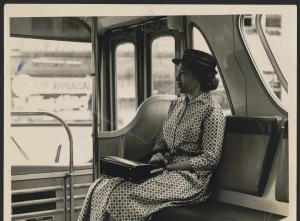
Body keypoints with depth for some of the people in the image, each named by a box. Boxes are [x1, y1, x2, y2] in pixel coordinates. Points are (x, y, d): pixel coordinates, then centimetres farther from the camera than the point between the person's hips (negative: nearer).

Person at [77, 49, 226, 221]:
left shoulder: (212, 111, -8)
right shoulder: (176, 104, 15)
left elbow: (210, 159, -12)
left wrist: (170, 166, -16)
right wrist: (158, 156, -1)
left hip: (190, 178, -7)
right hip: (166, 171, 7)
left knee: (123, 195, -27)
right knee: (102, 186, -12)